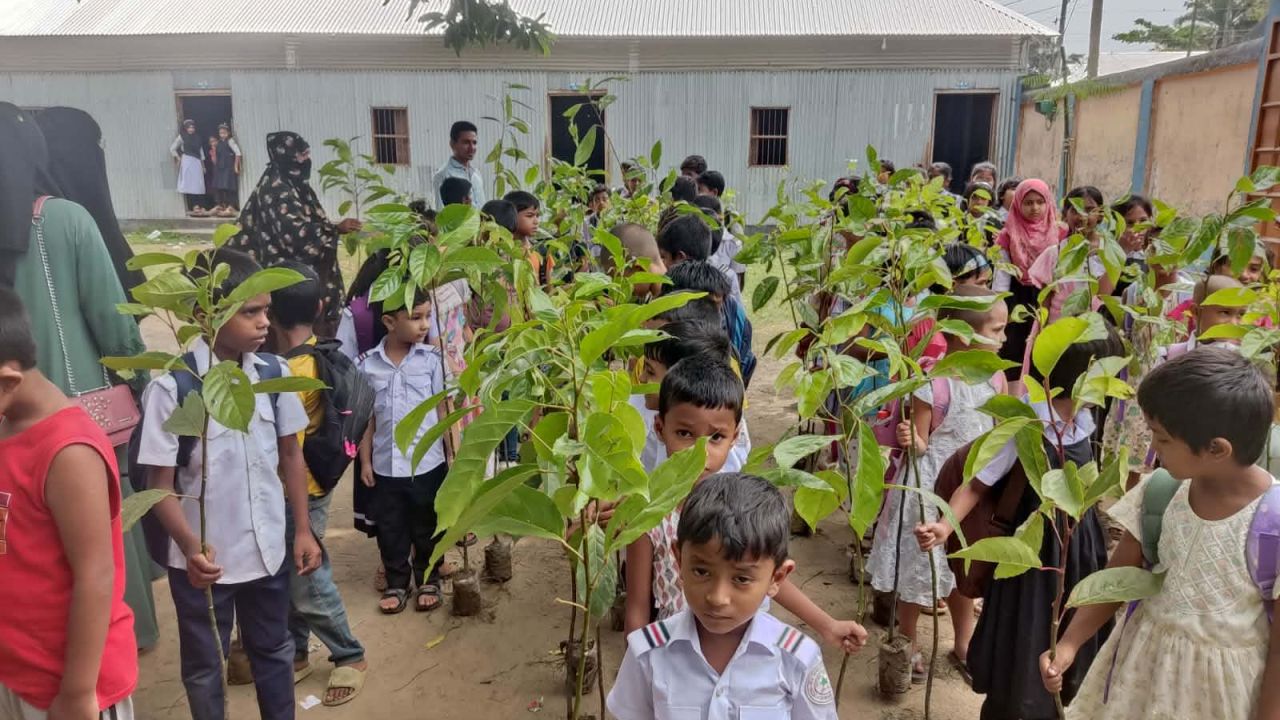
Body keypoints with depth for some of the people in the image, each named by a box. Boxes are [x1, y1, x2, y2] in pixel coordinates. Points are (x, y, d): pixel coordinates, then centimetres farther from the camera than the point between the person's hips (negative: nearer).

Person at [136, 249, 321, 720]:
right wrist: (191, 547, -29)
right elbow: (160, 485, -14)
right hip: (204, 558, -3)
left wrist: (303, 530, 6)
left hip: (268, 548, 4)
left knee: (274, 651, 22)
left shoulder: (274, 373, -6)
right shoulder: (171, 388, -18)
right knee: (204, 668, 17)